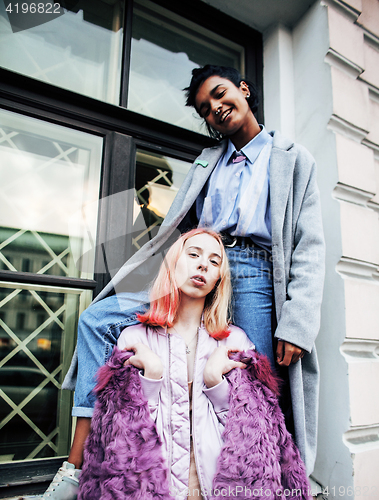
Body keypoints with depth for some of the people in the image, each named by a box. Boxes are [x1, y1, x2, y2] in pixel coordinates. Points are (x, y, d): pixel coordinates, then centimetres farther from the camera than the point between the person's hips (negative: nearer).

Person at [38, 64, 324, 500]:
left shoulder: (295, 159, 11)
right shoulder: (206, 162, 24)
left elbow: (309, 249, 1)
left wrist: (296, 326, -10)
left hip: (254, 279, -3)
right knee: (98, 318, -11)